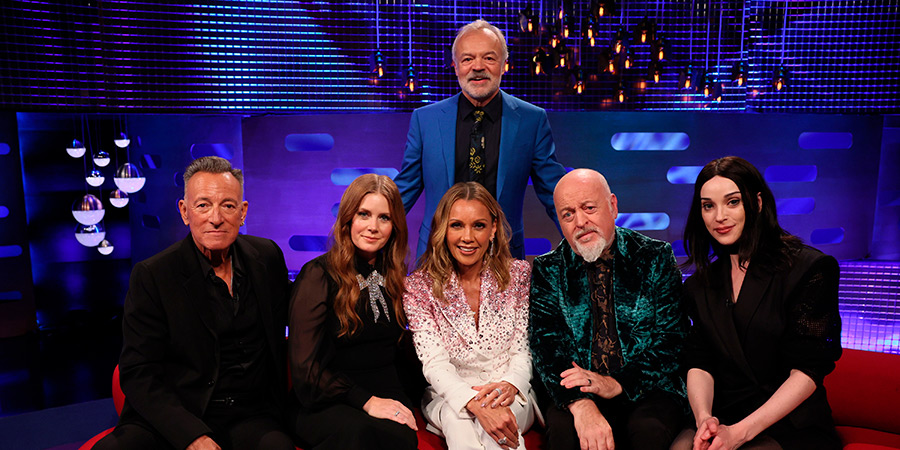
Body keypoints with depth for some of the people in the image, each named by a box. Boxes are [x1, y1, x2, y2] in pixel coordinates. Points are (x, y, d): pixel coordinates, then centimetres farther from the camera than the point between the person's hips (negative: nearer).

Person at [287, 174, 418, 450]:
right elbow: (306, 367, -8)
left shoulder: (394, 276, 13)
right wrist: (366, 401, -17)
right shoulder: (318, 276, -4)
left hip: (386, 398, 4)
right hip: (325, 404, -4)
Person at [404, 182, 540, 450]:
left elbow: (524, 349, 0)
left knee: (499, 426, -34)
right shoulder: (419, 287, -5)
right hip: (449, 395, 0)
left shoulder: (519, 274, 0)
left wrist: (511, 384, -23)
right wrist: (476, 404, -31)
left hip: (509, 395, 0)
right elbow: (434, 362, -14)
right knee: (459, 422, -35)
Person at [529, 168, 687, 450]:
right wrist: (580, 404, -25)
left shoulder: (656, 258, 3)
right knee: (562, 427, -29)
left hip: (648, 391, 0)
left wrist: (618, 384, -18)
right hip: (576, 394, 0)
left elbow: (670, 339, -3)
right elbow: (546, 344, -6)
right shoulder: (547, 272, 4)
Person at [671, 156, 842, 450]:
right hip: (722, 419, 3)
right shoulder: (700, 285, 9)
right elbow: (699, 363, 3)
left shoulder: (809, 268, -5)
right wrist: (704, 418, -18)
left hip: (792, 426, -3)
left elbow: (808, 370, -10)